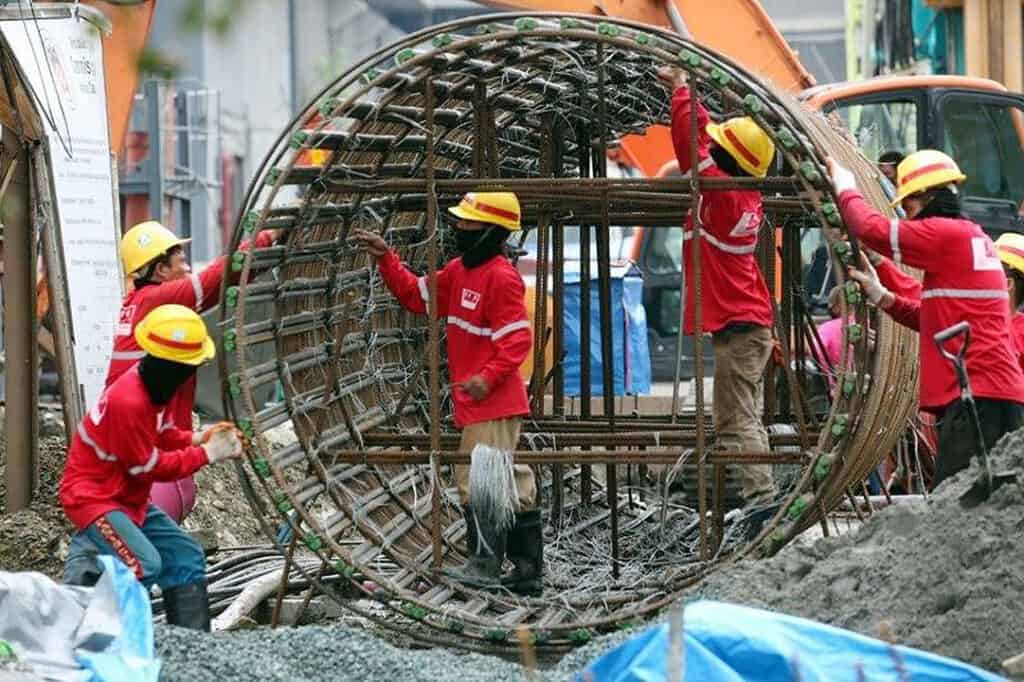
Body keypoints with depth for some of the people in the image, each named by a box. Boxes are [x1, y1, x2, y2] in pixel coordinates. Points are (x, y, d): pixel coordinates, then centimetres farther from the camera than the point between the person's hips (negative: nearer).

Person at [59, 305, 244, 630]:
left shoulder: (153, 385, -1)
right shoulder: (128, 402, -28)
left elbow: (162, 435, 14)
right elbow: (150, 467, -20)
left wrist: (196, 439, -4)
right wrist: (206, 454, -14)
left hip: (130, 498, 10)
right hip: (93, 497, -10)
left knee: (186, 556, 8)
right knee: (146, 565, -27)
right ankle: (87, 569, -6)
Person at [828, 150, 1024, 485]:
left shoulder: (947, 234, -8)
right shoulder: (975, 238, 22)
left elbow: (873, 228, -10)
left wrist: (846, 189, 8)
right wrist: (882, 297, 20)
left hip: (975, 393, -10)